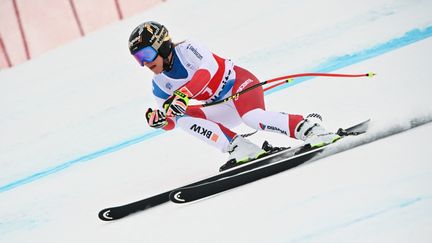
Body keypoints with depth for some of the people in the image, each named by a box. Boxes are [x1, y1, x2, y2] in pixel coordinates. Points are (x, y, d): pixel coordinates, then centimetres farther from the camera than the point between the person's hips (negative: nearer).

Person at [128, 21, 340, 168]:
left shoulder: (186, 50, -17)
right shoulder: (159, 85, 3)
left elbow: (208, 69, -37)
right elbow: (170, 122, 6)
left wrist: (182, 94, -50)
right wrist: (159, 120, -19)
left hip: (240, 83, -7)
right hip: (224, 109, 7)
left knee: (252, 117, -36)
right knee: (183, 117, -15)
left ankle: (310, 128, -26)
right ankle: (239, 147, -21)